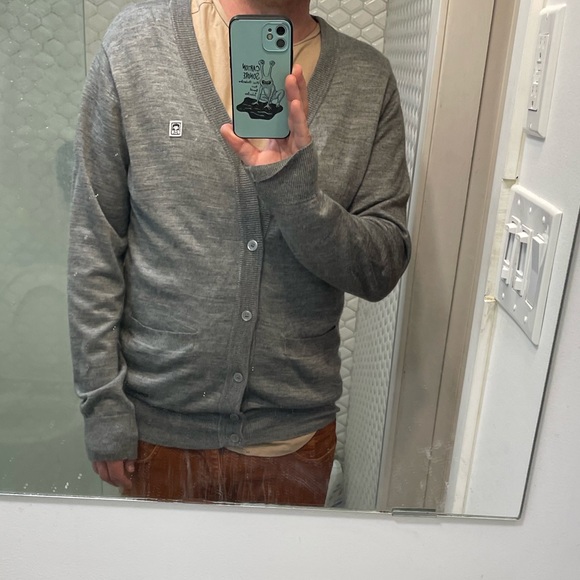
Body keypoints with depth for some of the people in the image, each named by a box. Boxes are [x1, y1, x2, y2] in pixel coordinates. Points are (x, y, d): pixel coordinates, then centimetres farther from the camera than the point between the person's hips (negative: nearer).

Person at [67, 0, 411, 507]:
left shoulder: (370, 79, -5)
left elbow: (384, 270, -7)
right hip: (157, 422, 0)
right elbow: (94, 242, -6)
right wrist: (103, 406, -5)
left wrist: (297, 193, -25)